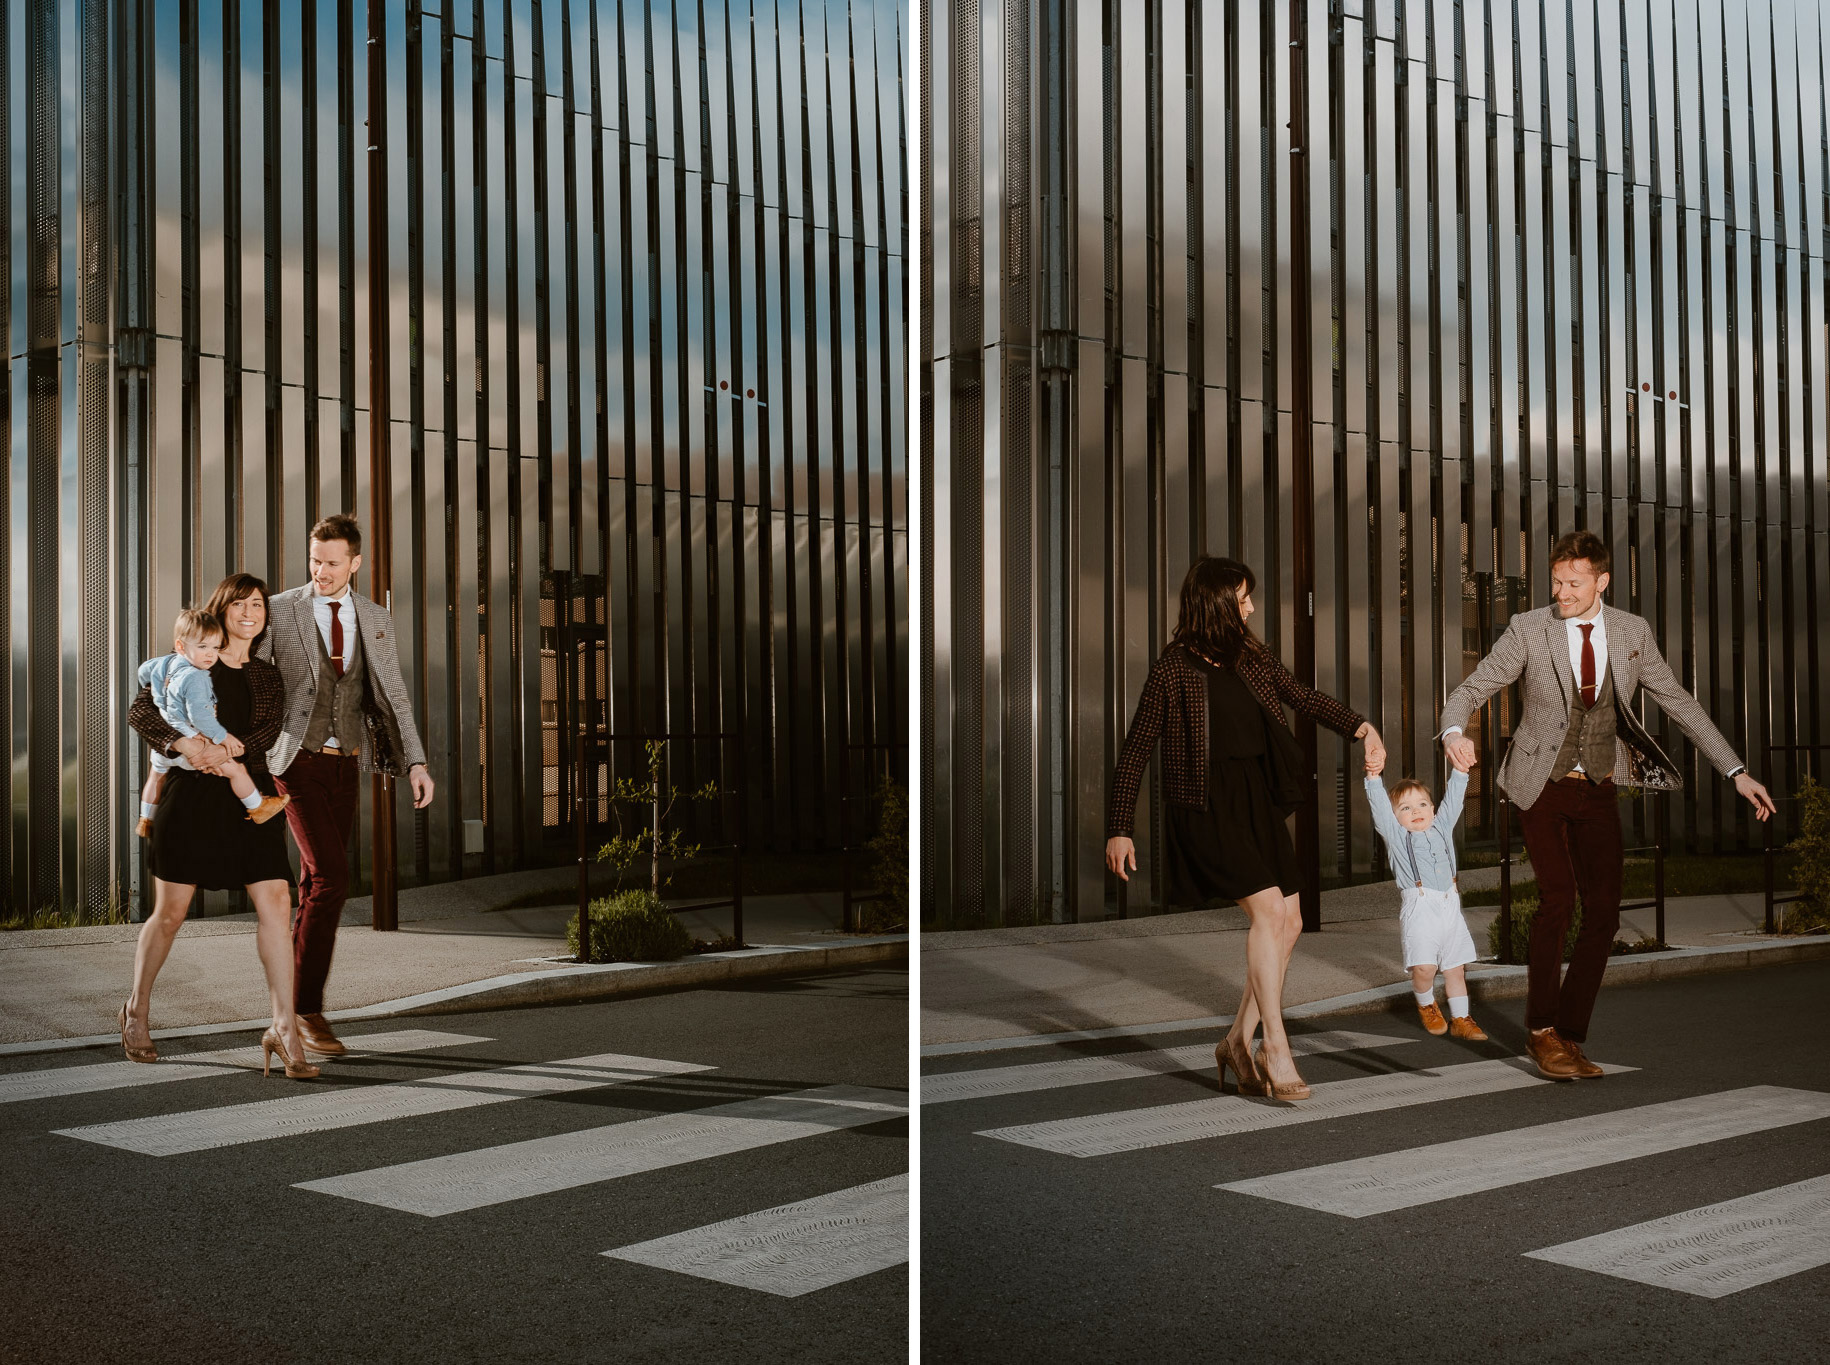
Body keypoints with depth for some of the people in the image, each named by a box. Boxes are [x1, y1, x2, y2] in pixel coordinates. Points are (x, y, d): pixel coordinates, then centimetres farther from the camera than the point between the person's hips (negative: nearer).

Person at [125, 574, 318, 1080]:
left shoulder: (268, 677, 15)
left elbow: (268, 730, -1)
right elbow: (139, 710, -5)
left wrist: (229, 749, -21)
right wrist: (182, 743, -23)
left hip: (248, 795, 3)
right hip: (191, 793, -3)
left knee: (275, 903, -11)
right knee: (171, 910, 4)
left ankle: (284, 1028, -12)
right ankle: (138, 1010, 28)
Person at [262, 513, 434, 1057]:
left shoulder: (376, 620, 8)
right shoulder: (279, 610, -3)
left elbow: (392, 697, 6)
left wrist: (416, 762, -4)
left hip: (345, 766, 5)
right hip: (298, 762, -4)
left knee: (317, 888, 8)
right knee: (331, 879, -16)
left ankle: (292, 1003, 19)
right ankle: (307, 1010, -10)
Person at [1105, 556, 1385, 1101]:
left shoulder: (1251, 657, 11)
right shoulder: (1173, 669, -7)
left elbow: (1303, 697, 22)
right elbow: (1135, 749, -3)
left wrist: (1361, 726, 6)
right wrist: (1118, 829, -5)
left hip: (1258, 801, 7)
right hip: (1207, 806, -7)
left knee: (1288, 922, 3)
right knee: (1268, 907, -19)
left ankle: (1238, 1040, 16)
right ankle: (1275, 1046, -12)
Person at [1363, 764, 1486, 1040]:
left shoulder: (1441, 827, 19)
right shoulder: (1395, 835, 7)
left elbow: (1453, 800, 18)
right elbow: (1379, 805, -3)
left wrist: (1460, 770, 9)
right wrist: (1374, 776, -14)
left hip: (1450, 906, 4)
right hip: (1418, 910, -4)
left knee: (1456, 967, 8)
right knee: (1424, 967, -16)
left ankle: (1461, 1019, 20)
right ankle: (1426, 1006, 11)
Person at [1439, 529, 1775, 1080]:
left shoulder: (1633, 632, -1)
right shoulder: (1528, 629, -9)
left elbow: (1679, 702, 5)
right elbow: (1470, 690, -10)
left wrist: (1736, 772, 1)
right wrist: (1454, 732, -34)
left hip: (1598, 790, 4)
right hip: (1542, 786, -3)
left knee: (1603, 912, -1)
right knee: (1557, 896, -20)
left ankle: (1569, 1035, 12)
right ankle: (1542, 1032, -7)